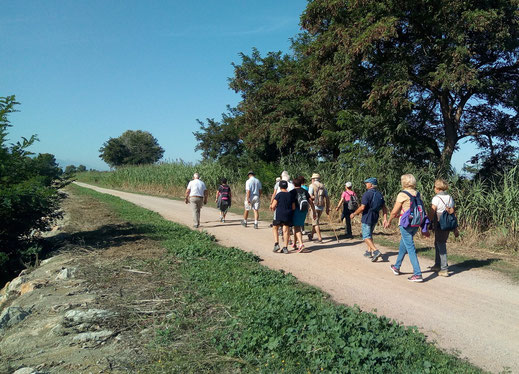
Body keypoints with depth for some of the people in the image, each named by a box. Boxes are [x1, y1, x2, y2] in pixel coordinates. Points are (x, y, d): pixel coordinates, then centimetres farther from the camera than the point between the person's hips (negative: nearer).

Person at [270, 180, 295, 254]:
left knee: (275, 228, 15)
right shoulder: (290, 195, 5)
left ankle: (276, 244, 5)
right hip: (288, 216, 4)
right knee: (286, 231, 6)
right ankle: (285, 248, 6)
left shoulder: (279, 194, -8)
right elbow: (293, 207, 6)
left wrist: (273, 208, 11)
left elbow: (273, 206, -10)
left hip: (279, 215, -3)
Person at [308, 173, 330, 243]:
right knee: (315, 221, 19)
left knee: (315, 222, 0)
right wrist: (327, 208, 11)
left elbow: (310, 196, -16)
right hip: (322, 206, 6)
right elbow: (327, 198, 8)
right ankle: (311, 235, 32)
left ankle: (320, 238, -6)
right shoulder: (323, 186, 11)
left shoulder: (312, 185, -4)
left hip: (314, 206, -6)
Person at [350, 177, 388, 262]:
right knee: (370, 234, 22)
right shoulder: (379, 194, 7)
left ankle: (376, 251, -19)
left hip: (367, 218, -8)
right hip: (375, 218, 8)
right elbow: (384, 207, 6)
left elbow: (362, 208, -20)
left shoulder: (367, 194, -16)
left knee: (366, 237, -4)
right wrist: (385, 218, 7)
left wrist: (354, 214, -8)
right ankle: (369, 251, 26)